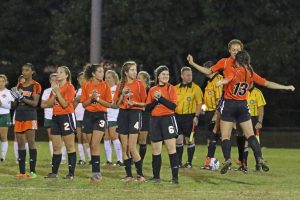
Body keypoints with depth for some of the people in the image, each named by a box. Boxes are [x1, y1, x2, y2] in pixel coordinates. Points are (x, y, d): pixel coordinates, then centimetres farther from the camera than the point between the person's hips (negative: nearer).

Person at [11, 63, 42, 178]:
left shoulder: (35, 86, -3)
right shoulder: (19, 85, 14)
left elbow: (35, 103, -11)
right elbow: (15, 105, 16)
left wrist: (22, 98, -20)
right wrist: (16, 99, -5)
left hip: (30, 116, -6)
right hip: (19, 116, 6)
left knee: (31, 143, -8)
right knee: (20, 144, 4)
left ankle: (32, 171, -6)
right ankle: (22, 172, 6)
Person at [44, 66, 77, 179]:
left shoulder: (69, 87, -8)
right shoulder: (55, 87, 13)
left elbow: (65, 104, -18)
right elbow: (48, 104, 8)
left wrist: (57, 91, -17)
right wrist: (54, 93, -6)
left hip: (66, 117, -7)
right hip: (56, 117, 7)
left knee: (70, 146, -3)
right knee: (56, 147, 9)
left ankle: (71, 173, -2)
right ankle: (54, 172, 14)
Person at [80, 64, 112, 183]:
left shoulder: (105, 86, -2)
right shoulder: (86, 86, 3)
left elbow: (109, 104, -2)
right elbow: (84, 104, 4)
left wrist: (98, 99, -16)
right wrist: (91, 99, -14)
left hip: (100, 115, -3)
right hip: (88, 115, 3)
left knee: (95, 144, -15)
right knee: (91, 145, 6)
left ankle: (96, 172, -15)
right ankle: (96, 172, 13)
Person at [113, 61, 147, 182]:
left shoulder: (139, 84, -1)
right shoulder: (121, 86, 9)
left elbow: (145, 103, 0)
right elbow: (117, 104, 8)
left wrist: (135, 103, -18)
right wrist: (122, 94, -8)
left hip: (135, 113, -4)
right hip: (123, 114, 4)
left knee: (132, 147, -11)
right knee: (124, 147, 4)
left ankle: (140, 174, -3)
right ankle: (129, 174, 10)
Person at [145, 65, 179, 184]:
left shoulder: (171, 88, 1)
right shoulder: (152, 90, 11)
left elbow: (173, 105, -10)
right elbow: (147, 108, 7)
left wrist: (161, 98, -15)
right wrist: (155, 100, -9)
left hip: (168, 118, -4)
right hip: (155, 120, 4)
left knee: (171, 148, -11)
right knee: (155, 150, 7)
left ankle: (175, 177, -12)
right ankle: (156, 176, 17)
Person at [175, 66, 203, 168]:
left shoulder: (195, 88, -3)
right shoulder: (176, 88, 10)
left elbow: (199, 103, -4)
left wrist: (196, 116, -13)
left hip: (189, 116, -4)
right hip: (178, 116, 4)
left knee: (190, 139, 0)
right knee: (178, 139, 3)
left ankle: (189, 162, 7)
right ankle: (178, 162, 11)